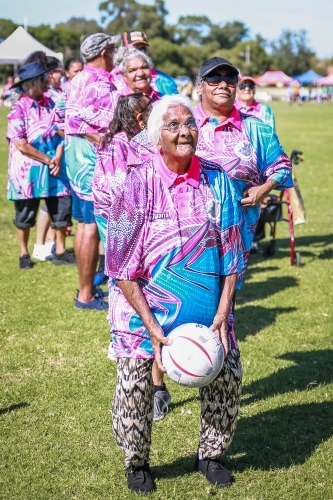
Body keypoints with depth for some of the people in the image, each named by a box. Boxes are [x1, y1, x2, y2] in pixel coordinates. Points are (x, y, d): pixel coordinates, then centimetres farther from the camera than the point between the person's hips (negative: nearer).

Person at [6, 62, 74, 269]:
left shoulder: (50, 103, 4)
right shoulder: (19, 108, -11)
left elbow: (61, 132, 5)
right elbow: (20, 144, -16)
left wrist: (58, 158, -11)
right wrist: (47, 160, -14)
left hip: (54, 166, 5)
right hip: (28, 169, -4)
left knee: (63, 207, 5)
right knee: (26, 213, 6)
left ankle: (61, 250, 20)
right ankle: (24, 253, 22)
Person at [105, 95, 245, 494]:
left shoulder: (217, 181, -5)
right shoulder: (138, 184, -15)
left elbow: (230, 254, 1)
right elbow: (121, 266, -13)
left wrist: (222, 314, -8)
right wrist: (151, 327, -17)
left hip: (206, 308, 4)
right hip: (145, 306, -3)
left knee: (227, 375, 6)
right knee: (134, 385, -5)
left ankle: (210, 455, 31)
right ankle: (136, 464, 22)